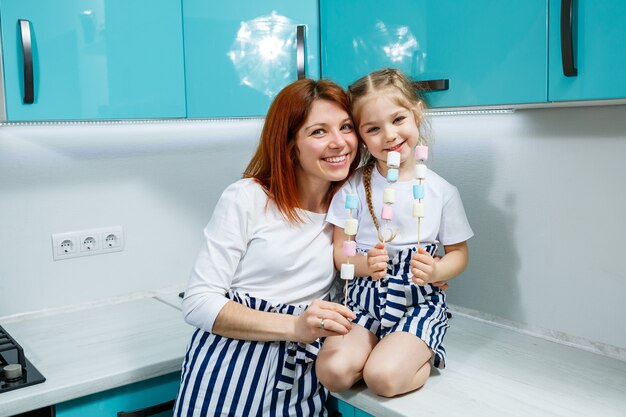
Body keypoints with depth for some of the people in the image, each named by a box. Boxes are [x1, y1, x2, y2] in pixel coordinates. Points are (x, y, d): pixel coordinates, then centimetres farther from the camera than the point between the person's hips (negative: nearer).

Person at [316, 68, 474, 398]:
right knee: (332, 371, -21)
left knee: (382, 377, -25)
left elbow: (458, 254, 5)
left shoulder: (442, 191, -2)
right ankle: (395, 353, 5)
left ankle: (421, 358, 7)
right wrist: (365, 264, -21)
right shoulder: (354, 187, -1)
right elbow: (339, 250, 1)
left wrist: (435, 271, -17)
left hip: (419, 301, -2)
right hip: (364, 299, 2)